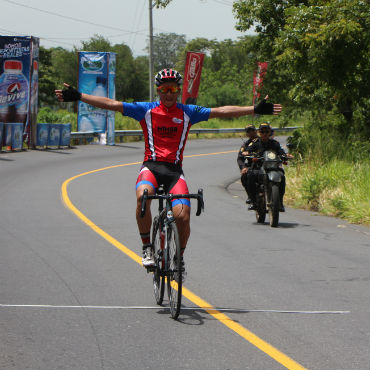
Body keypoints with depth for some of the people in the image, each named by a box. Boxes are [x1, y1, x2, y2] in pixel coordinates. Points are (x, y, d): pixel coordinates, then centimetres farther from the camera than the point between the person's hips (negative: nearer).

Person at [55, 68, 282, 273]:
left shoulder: (187, 113, 10)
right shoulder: (146, 110, 7)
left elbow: (221, 112, 7)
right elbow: (111, 104, 2)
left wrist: (255, 110, 1)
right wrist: (78, 97, -5)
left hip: (175, 170, 1)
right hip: (151, 166, -1)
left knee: (183, 215, -19)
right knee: (143, 197, -34)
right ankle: (147, 248, -19)